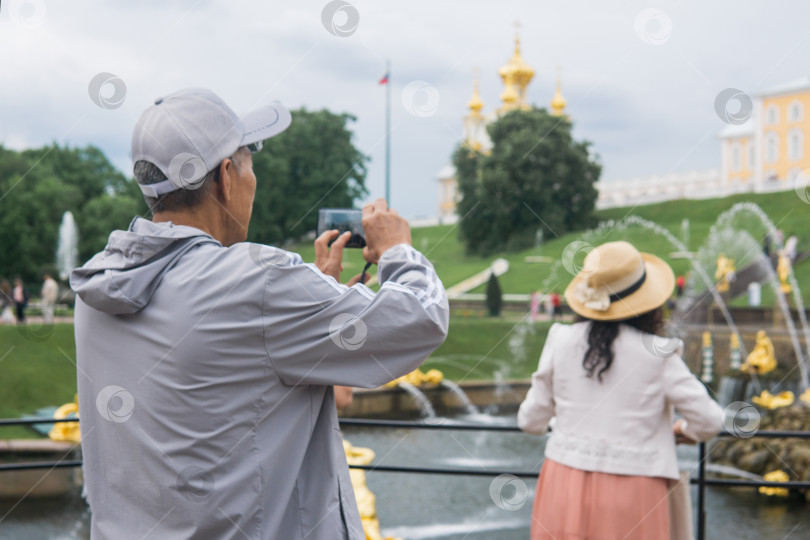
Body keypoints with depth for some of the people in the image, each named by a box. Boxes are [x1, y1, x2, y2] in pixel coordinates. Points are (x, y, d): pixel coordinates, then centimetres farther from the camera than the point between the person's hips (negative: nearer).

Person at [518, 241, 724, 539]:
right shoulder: (657, 355, -9)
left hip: (564, 485, 3)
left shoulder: (561, 341, -1)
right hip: (629, 493, -3)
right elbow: (709, 421, -2)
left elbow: (531, 421, 7)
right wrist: (682, 429, 21)